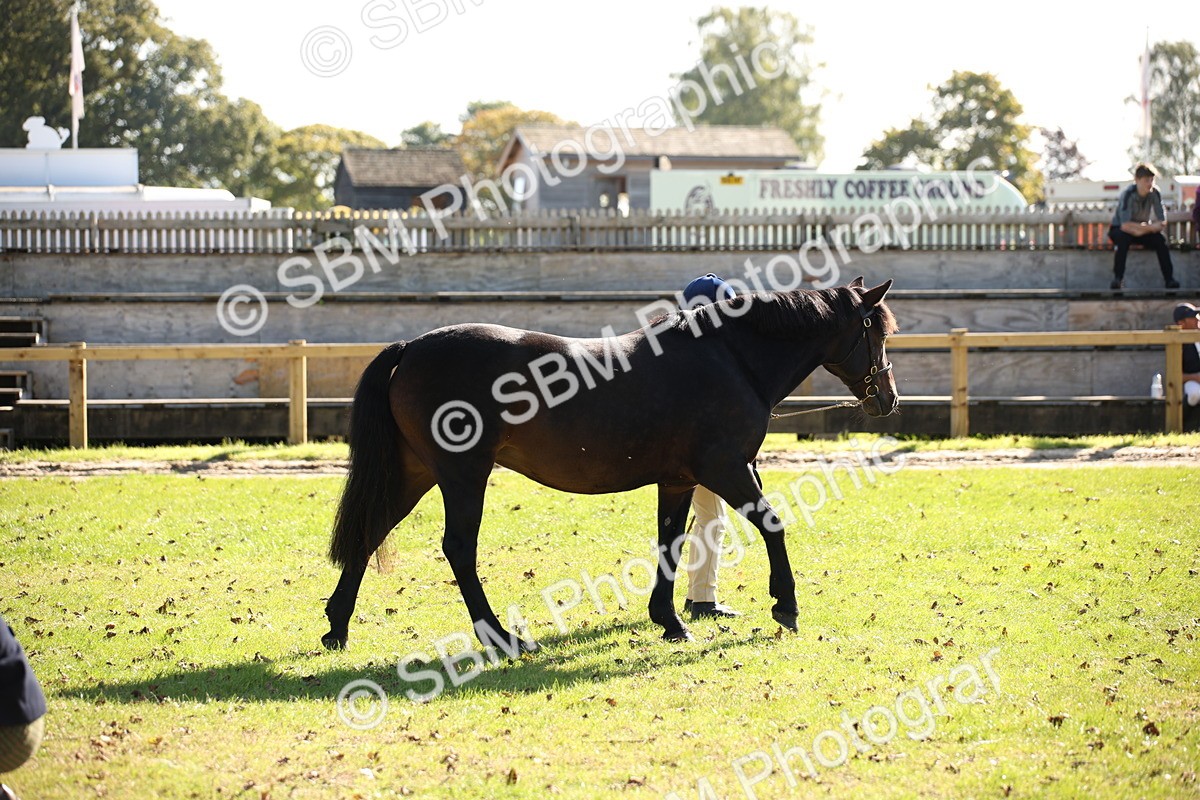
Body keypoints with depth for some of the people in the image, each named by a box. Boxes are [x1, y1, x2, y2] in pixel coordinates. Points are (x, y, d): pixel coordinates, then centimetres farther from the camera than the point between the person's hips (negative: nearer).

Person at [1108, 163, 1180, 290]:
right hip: (1119, 230, -4)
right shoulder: (1128, 194, -27)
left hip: (1143, 232, 4)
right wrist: (1151, 227, -31)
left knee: (1159, 239, -24)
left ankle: (1169, 279, -19)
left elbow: (1162, 224, -13)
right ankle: (1118, 279, -31)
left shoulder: (1154, 194, -14)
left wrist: (1143, 229, -28)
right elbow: (1125, 226, -36)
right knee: (1124, 239, -37)